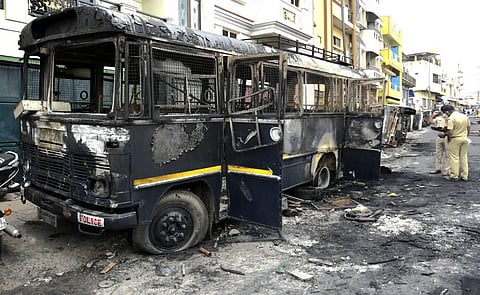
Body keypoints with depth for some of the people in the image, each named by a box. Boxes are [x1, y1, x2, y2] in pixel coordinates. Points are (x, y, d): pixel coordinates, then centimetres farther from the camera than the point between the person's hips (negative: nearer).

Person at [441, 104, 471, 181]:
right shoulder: (465, 116, 7)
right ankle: (465, 176, 18)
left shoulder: (451, 118, -16)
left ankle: (454, 176, 7)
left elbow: (449, 132, -20)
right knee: (464, 157, 13)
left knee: (454, 158, 2)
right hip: (464, 138, 7)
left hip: (455, 139, -7)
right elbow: (468, 128, 13)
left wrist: (448, 140, -8)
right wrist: (466, 136, 22)